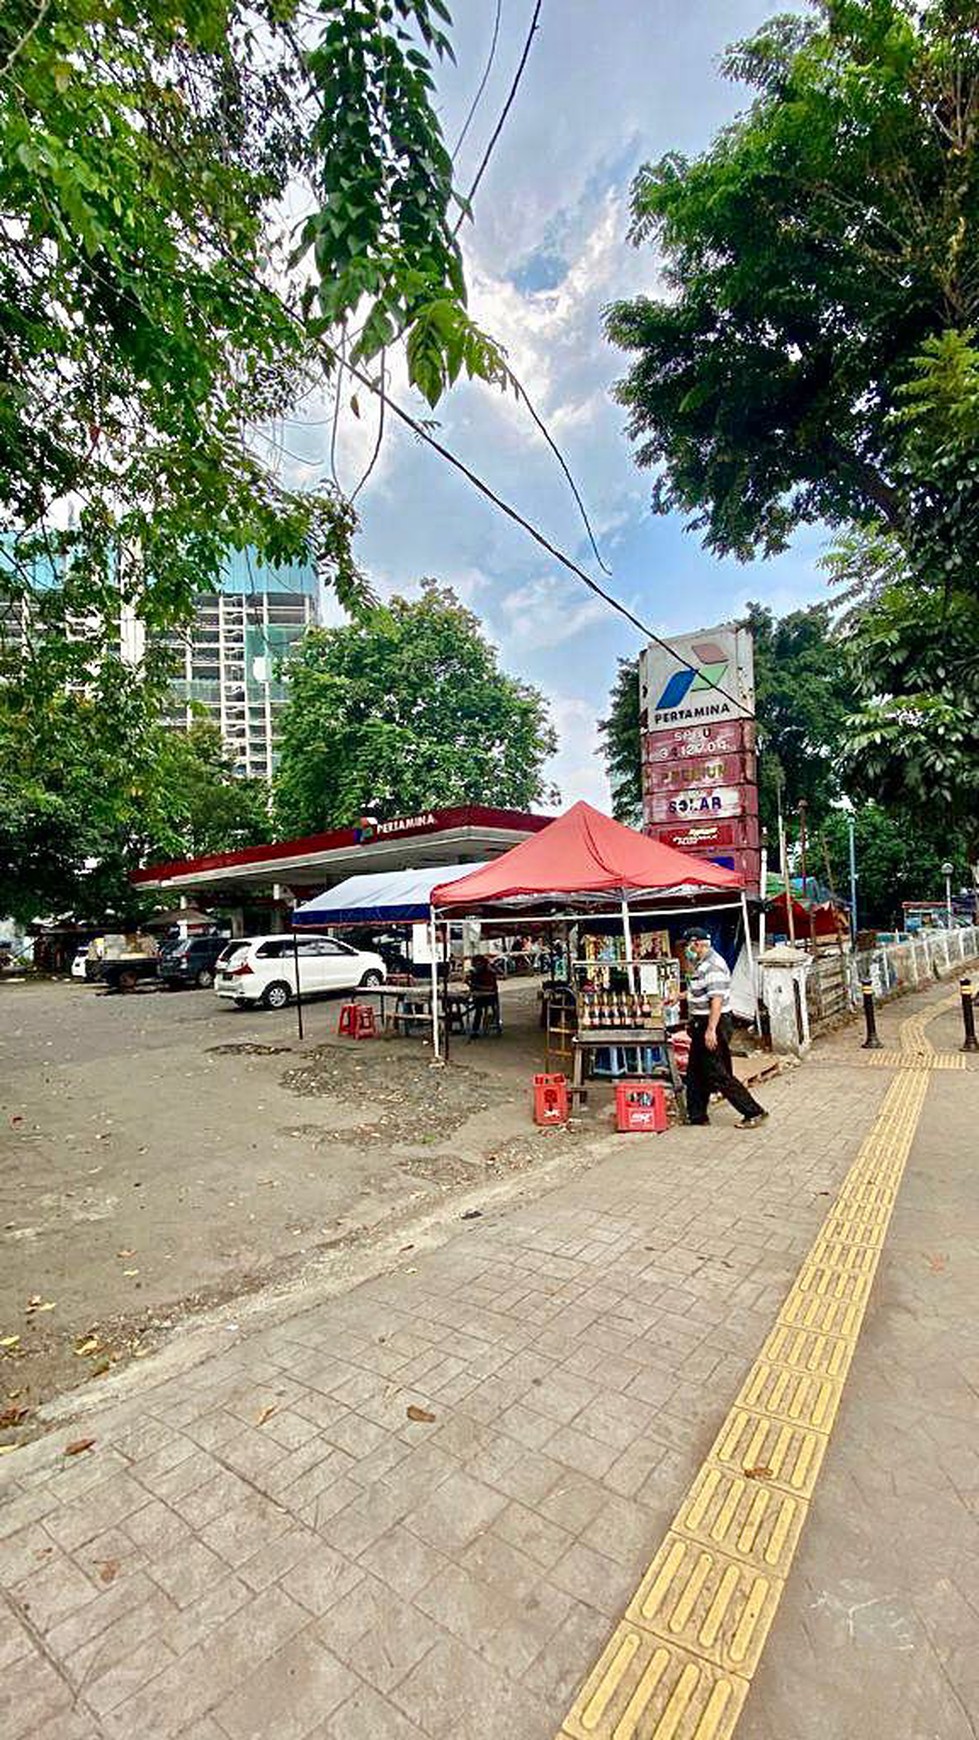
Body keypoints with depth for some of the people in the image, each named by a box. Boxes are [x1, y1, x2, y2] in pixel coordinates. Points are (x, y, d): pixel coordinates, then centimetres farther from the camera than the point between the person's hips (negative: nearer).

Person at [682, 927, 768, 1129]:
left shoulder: (713, 966, -20)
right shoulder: (701, 963, 13)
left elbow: (717, 1000, -26)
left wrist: (711, 1030, -29)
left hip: (713, 1023, -11)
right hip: (701, 1024, 11)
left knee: (718, 1075, -5)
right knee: (695, 1073, 15)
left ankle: (754, 1112, 5)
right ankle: (696, 1116, 25)